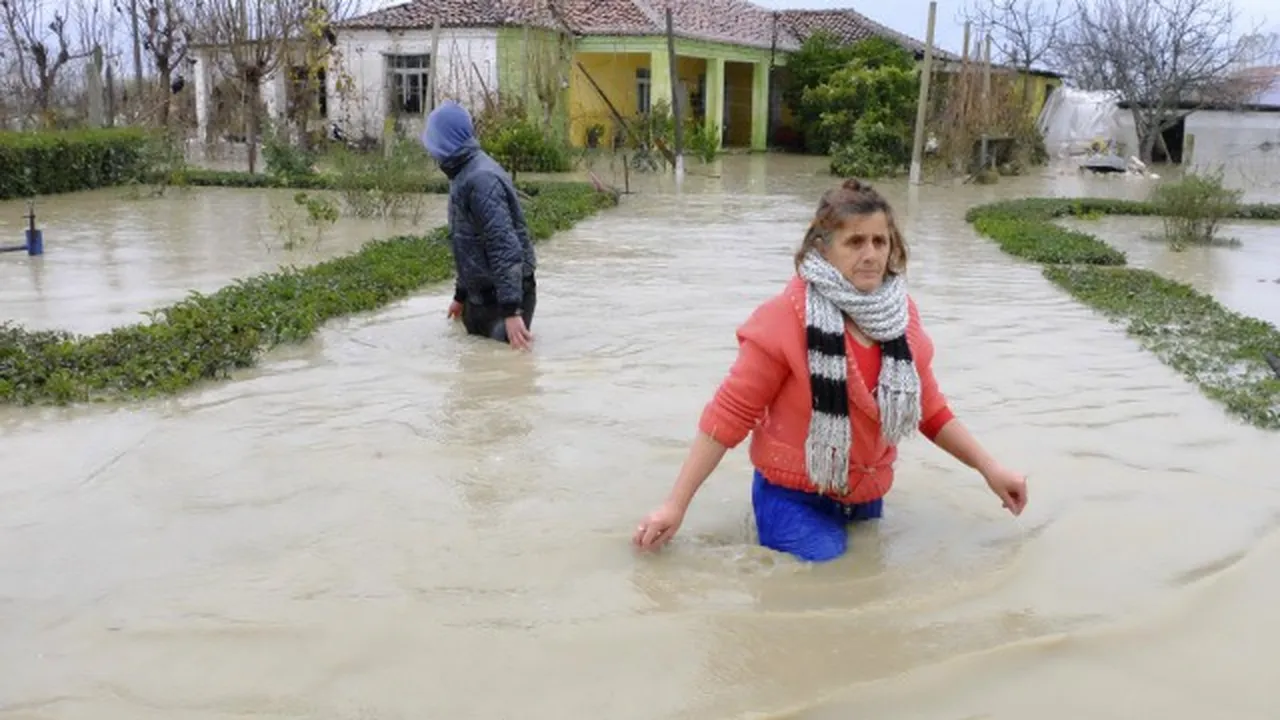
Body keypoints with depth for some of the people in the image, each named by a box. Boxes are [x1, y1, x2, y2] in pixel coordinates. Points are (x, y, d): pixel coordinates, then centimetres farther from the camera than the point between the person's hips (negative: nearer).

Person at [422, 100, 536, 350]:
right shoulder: (463, 175, 10)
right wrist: (461, 295, 27)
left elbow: (504, 246, -28)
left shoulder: (480, 178, -21)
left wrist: (511, 310, -33)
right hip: (481, 295, 10)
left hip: (506, 295, -10)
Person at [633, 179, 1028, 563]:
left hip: (866, 498, 6)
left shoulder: (900, 314, -1)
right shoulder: (788, 315, -19)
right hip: (794, 499, -6)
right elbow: (730, 413, -17)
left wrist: (989, 468, 8)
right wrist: (675, 504, -19)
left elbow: (930, 410, 11)